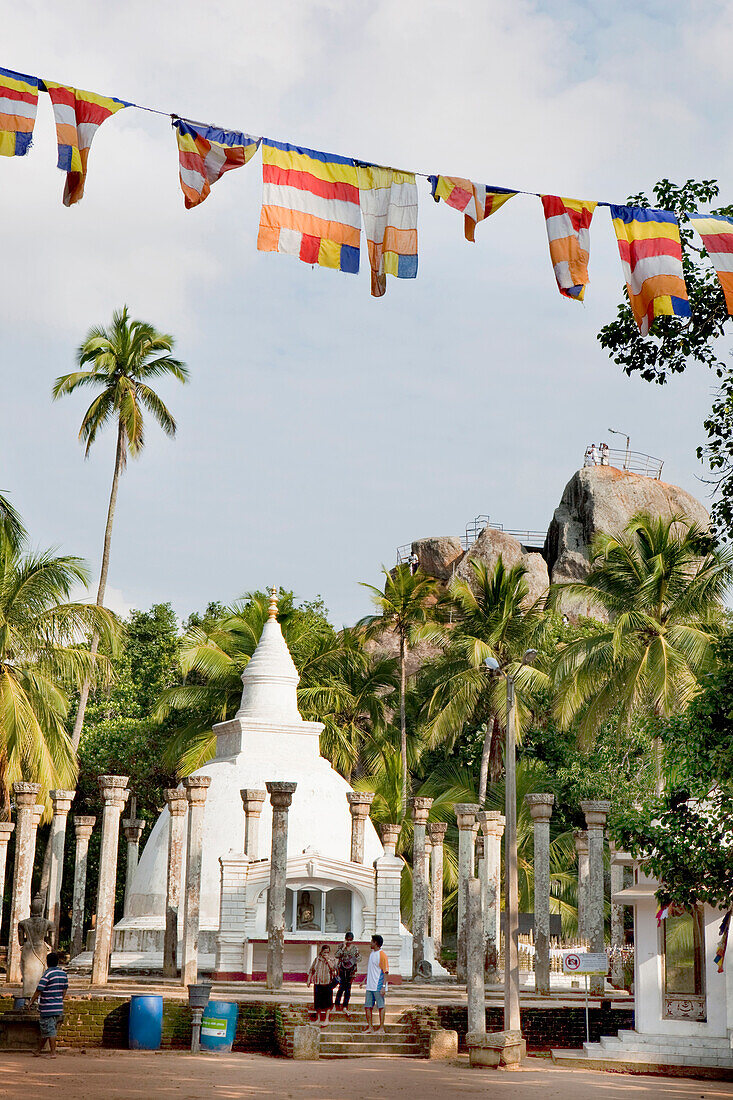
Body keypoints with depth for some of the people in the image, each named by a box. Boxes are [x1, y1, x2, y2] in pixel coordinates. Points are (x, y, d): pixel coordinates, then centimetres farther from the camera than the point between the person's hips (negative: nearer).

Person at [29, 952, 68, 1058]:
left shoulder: (47, 974, -14)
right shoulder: (63, 973, 6)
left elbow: (39, 990, -12)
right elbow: (64, 989, 14)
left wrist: (32, 1001, 2)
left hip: (48, 1007, -7)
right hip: (59, 1006, 7)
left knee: (49, 1030, -1)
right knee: (45, 1030, 16)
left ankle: (53, 1052, 0)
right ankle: (39, 1050, 24)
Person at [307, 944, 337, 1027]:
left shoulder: (331, 960, 2)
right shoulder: (317, 959, 7)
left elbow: (333, 968, -17)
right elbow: (311, 970, 14)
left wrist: (328, 960, -16)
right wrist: (309, 979, 8)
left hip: (327, 984, -2)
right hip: (317, 984, 2)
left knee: (327, 1003, -3)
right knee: (317, 1002, 6)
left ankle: (326, 1019, 4)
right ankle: (318, 1018, 19)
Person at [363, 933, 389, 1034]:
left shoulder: (382, 955, -12)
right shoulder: (371, 953, 14)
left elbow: (386, 972, -14)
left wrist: (383, 986, -19)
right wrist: (365, 980, 23)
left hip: (378, 986, -8)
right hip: (370, 986, 8)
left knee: (380, 1007, -1)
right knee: (367, 1007, 9)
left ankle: (381, 1028, 5)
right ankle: (370, 1026, 18)